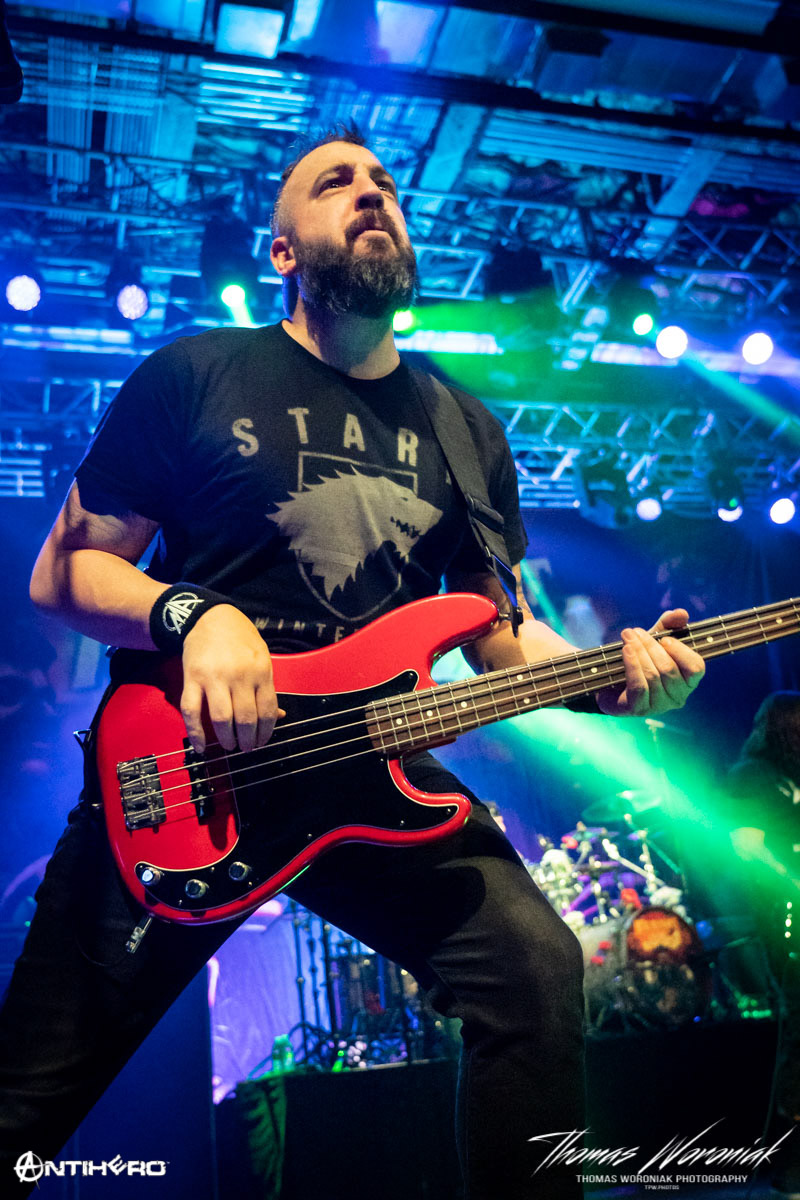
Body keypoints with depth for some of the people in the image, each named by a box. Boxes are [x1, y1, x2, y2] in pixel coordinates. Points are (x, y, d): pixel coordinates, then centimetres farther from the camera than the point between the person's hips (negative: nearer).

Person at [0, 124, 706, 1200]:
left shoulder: (467, 430, 11)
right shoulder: (194, 375, 0)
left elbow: (501, 634, 14)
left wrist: (610, 673, -7)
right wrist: (193, 616, -19)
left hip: (369, 772, 3)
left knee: (537, 966, -16)